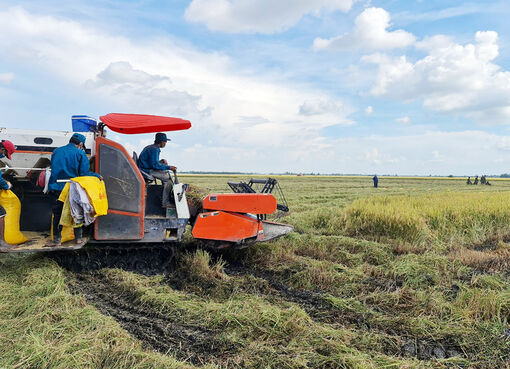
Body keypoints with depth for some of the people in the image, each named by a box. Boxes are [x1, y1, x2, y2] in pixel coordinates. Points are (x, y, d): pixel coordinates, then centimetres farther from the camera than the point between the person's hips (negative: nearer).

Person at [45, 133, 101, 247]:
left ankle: (57, 239, 11)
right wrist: (98, 176, 7)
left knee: (57, 213, 10)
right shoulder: (80, 153, 0)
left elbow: (54, 169, 18)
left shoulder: (56, 151, 14)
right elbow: (84, 173, -6)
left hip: (55, 188, 3)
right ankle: (78, 238, 16)